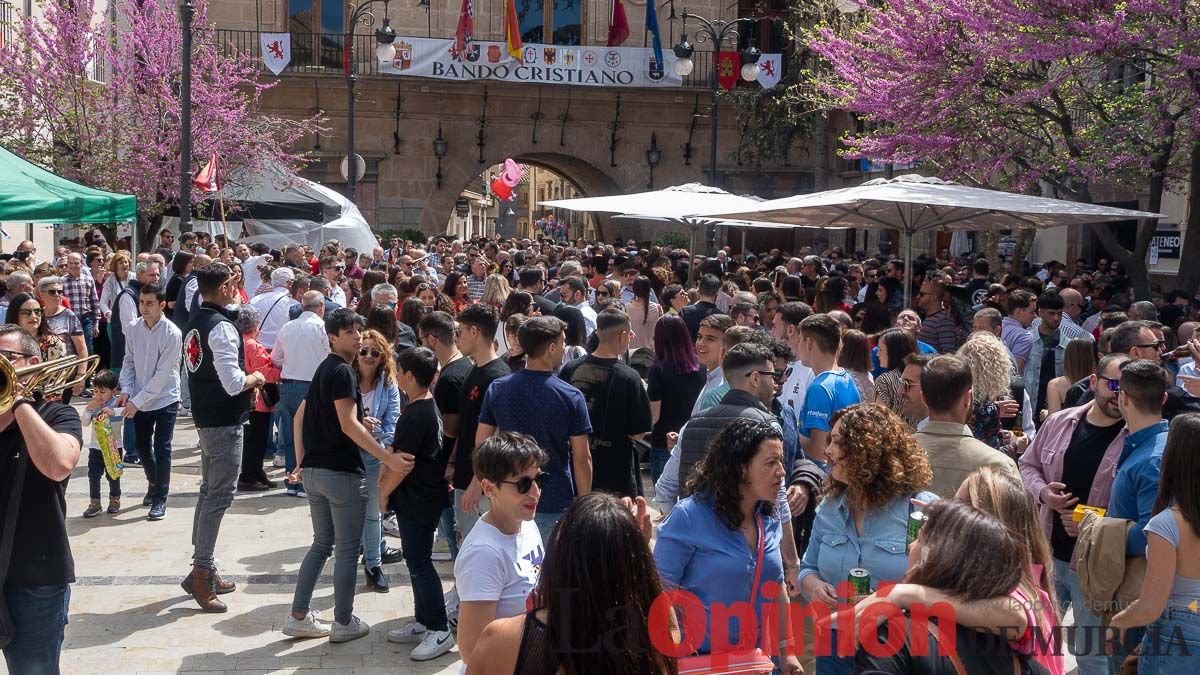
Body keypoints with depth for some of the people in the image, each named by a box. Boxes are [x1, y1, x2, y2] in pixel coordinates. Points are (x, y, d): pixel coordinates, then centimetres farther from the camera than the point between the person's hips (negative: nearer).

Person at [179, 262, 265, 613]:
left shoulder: (194, 322, 9)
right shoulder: (222, 328, -20)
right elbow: (234, 383, -26)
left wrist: (244, 381, 11)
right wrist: (255, 378, -6)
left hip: (205, 416, 10)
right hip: (224, 421, -10)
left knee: (209, 490, 16)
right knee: (220, 495, -5)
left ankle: (205, 568, 23)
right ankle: (201, 573, -5)